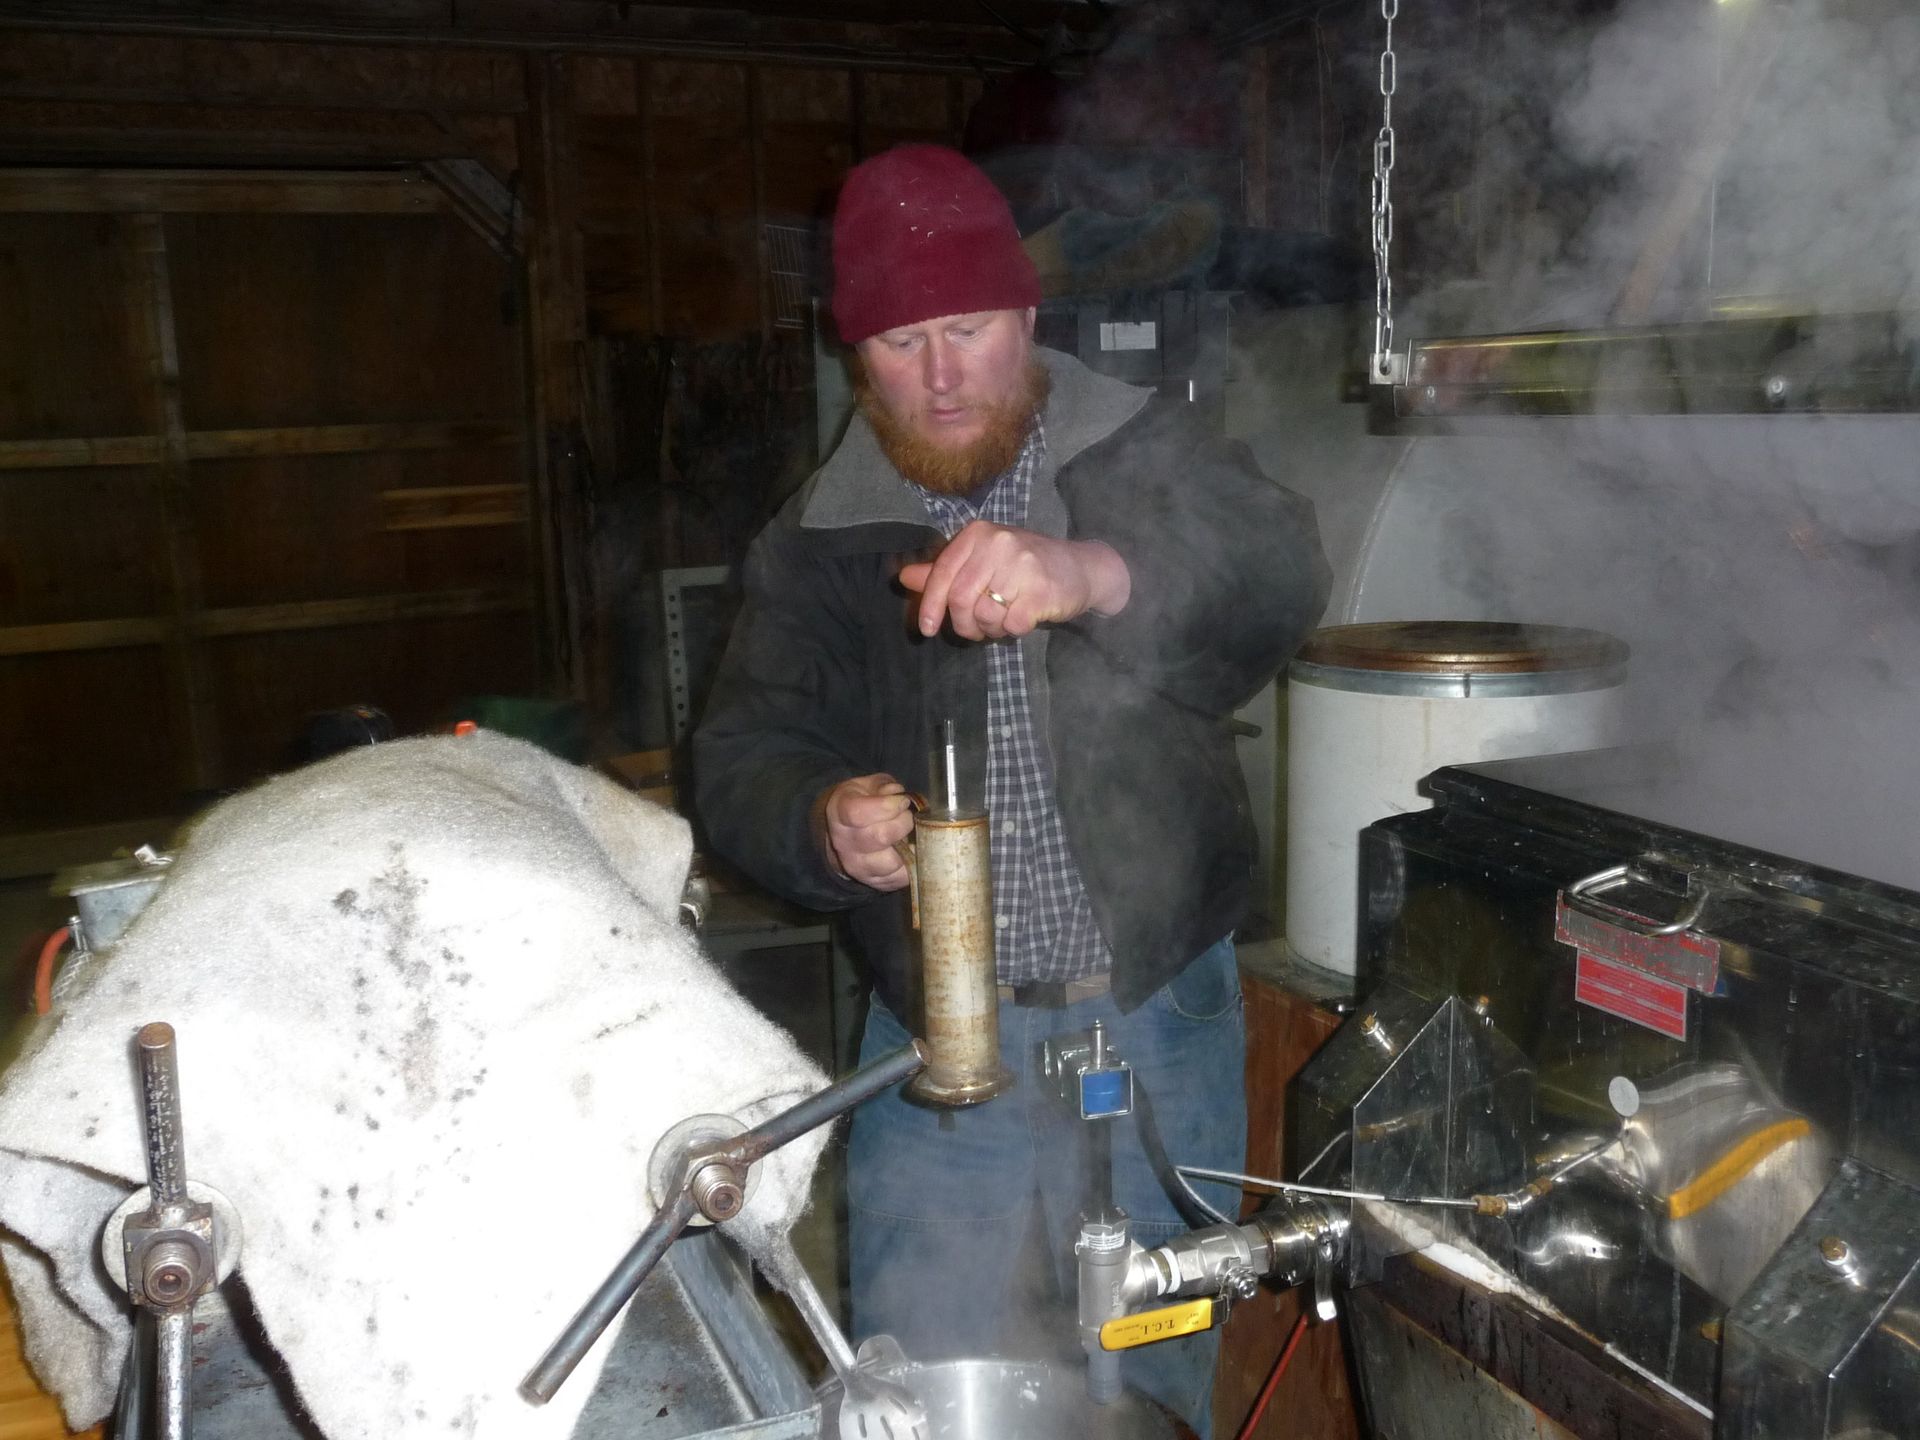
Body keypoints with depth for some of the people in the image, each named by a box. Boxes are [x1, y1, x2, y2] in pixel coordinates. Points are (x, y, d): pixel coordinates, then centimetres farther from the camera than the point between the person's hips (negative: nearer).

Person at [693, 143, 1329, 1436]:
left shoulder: (1150, 460, -2)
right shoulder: (818, 540, 4)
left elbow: (1282, 576, -21)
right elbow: (745, 757, -1)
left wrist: (1094, 575, -41)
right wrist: (823, 825, -25)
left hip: (1160, 1029, 0)